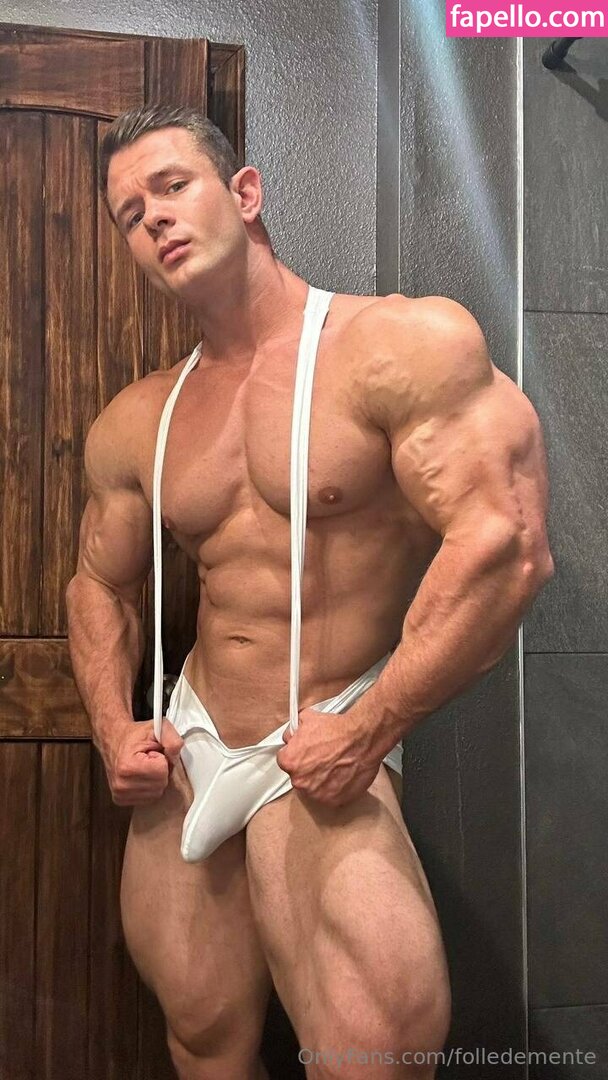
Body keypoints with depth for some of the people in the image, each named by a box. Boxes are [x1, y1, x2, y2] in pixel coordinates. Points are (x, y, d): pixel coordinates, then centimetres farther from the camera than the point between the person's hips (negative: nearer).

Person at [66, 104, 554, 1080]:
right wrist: (114, 729, 5)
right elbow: (101, 584, 20)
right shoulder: (134, 424, 7)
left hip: (323, 756, -5)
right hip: (185, 750, 5)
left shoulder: (408, 345, -11)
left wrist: (369, 732, -18)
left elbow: (506, 545, -20)